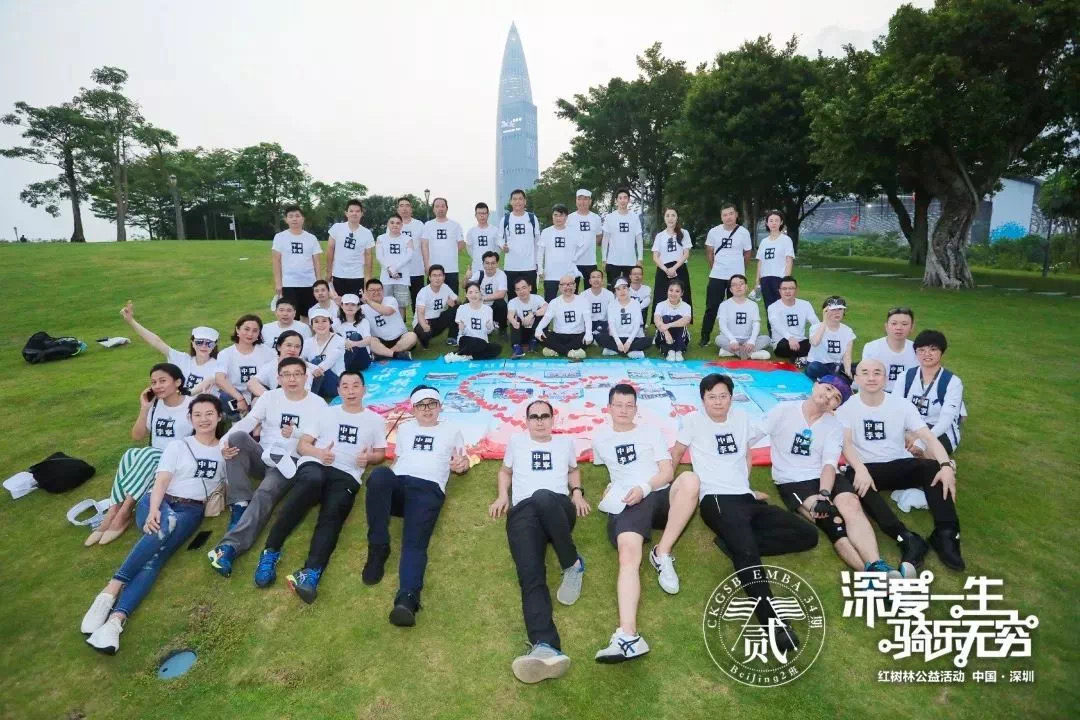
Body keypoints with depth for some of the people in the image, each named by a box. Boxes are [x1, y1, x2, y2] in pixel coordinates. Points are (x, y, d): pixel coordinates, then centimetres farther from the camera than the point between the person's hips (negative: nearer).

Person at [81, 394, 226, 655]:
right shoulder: (178, 445, 9)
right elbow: (162, 480, -3)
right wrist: (154, 510, -21)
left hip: (191, 511, 1)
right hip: (160, 502, -1)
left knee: (155, 558, -27)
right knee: (166, 523, -37)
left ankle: (116, 620, -42)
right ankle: (109, 591, -36)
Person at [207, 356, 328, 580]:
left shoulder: (317, 403, 2)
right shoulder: (269, 397, 8)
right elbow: (247, 422, -6)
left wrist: (295, 433, -27)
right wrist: (226, 441, -26)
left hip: (289, 462, -3)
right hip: (262, 456, 3)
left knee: (264, 494, -31)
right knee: (238, 437, -27)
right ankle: (241, 503, -24)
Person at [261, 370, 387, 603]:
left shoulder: (375, 419, 22)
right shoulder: (327, 413, 23)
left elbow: (380, 453, 21)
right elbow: (301, 445, 17)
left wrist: (369, 457, -3)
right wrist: (318, 452, -6)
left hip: (347, 475, 0)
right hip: (315, 464, 0)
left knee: (332, 513, -31)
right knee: (313, 480, -37)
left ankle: (312, 573, -51)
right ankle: (271, 550, -32)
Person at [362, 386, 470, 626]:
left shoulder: (451, 430, 25)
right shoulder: (404, 428, 30)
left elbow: (463, 462, 26)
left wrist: (461, 465, 1)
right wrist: (384, 484, 8)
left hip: (429, 489, -2)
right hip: (397, 484, 2)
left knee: (415, 542, -29)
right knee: (379, 474, -37)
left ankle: (407, 601, -53)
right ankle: (378, 548, -25)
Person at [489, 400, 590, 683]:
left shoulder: (565, 442, 28)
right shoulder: (516, 441, 27)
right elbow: (505, 471, 36)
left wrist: (577, 492, 18)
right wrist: (502, 496, 17)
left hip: (558, 508, 0)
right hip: (522, 511, 0)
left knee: (542, 498, -42)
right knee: (530, 576, -29)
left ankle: (572, 565, -21)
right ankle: (545, 648, -51)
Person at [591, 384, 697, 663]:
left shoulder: (651, 433, 17)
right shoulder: (600, 438, 20)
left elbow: (667, 472, 6)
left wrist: (644, 488, -13)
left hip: (660, 495, 1)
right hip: (628, 504, -1)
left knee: (690, 482, -34)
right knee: (628, 555, -32)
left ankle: (662, 555, -21)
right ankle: (628, 637, -48)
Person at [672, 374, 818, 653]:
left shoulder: (741, 419, 15)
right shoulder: (693, 420, 2)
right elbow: (676, 454, 9)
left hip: (747, 498, 7)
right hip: (717, 499, -6)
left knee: (807, 534, -8)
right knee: (747, 551, -33)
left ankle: (736, 543, -16)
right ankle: (773, 622, -38)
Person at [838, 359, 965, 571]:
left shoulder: (901, 405, 2)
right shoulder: (847, 407, -2)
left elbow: (928, 437, -9)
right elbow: (846, 442, -14)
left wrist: (946, 465, -29)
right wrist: (860, 469, -34)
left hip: (900, 465, 2)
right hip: (865, 468, -2)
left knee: (934, 468, -28)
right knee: (858, 482, -36)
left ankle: (946, 535, -28)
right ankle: (907, 539, -41)